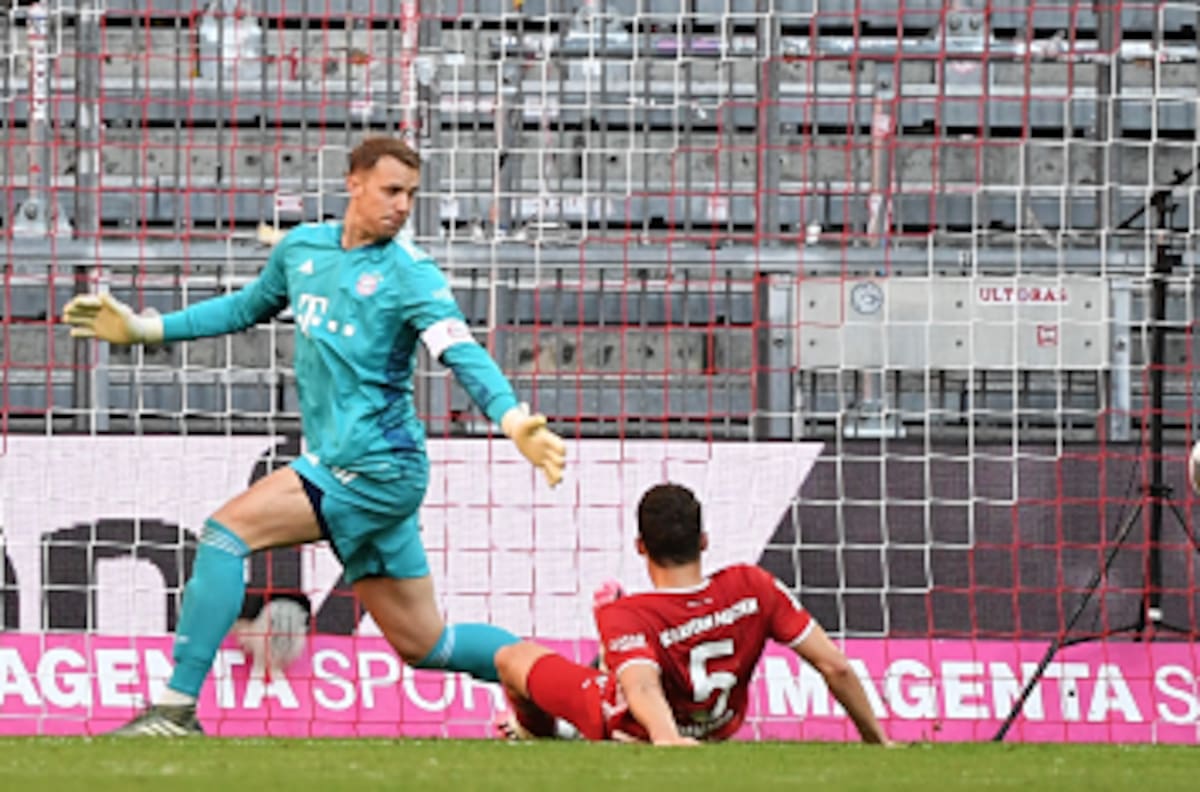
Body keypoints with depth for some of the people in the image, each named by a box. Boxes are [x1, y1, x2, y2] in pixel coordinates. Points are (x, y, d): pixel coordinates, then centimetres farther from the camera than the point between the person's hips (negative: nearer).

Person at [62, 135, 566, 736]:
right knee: (423, 644, 9)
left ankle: (178, 707, -14)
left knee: (227, 529, -15)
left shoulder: (409, 273, -8)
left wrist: (514, 422, -38)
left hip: (378, 466, -7)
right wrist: (142, 328, 29)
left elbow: (462, 354, -21)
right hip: (339, 467, 7)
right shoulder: (303, 247, 13)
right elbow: (249, 307, 30)